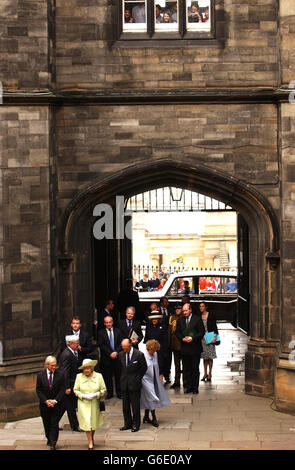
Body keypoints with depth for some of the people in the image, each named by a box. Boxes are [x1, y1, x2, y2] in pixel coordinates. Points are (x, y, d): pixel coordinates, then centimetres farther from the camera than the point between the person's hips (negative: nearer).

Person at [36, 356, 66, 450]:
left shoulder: (61, 375, -6)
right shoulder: (40, 375, -3)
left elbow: (62, 389, -6)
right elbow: (38, 390, -2)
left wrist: (55, 401, -15)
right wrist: (46, 401, -12)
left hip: (56, 404, -2)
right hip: (44, 404, 2)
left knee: (54, 424, -5)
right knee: (47, 424, 13)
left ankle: (53, 443, -1)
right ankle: (49, 439, 31)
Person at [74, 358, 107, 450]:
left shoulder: (98, 376, -2)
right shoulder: (79, 376, -2)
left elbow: (103, 389, 1)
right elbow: (75, 390, 2)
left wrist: (95, 395, -16)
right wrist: (83, 396, -15)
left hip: (95, 404, 1)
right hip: (83, 404, -1)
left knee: (94, 423, 11)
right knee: (87, 423, -7)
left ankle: (92, 437, 40)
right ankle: (90, 443, 3)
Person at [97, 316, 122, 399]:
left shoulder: (117, 331, 9)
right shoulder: (101, 332, 3)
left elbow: (121, 343, 3)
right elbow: (101, 345, -5)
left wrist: (116, 352, -13)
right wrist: (110, 353, -13)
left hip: (117, 356, 1)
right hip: (106, 358, -1)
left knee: (118, 375, 4)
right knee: (107, 377, 3)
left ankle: (119, 392, 13)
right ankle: (109, 393, 13)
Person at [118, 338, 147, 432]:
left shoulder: (139, 354, -12)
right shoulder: (121, 354, 2)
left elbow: (144, 368, 0)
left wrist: (138, 378, 2)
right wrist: (123, 378, 10)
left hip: (134, 383, -5)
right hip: (124, 383, 5)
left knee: (135, 405, 1)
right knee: (125, 405, 10)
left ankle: (136, 425, 11)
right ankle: (128, 424, 21)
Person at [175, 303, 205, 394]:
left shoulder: (197, 319, -2)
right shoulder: (180, 320, 10)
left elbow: (202, 332, -5)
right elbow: (177, 332, 11)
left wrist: (192, 338, -16)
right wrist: (182, 339, -8)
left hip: (195, 348, -4)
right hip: (184, 348, 4)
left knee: (195, 369, 1)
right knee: (186, 369, 6)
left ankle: (195, 387, 8)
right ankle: (189, 386, 14)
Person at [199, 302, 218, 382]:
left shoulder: (211, 315, -3)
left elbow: (214, 326, -5)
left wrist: (215, 336, -15)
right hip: (202, 338, 4)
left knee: (210, 357, -2)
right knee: (204, 356, 6)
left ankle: (209, 374, 4)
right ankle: (205, 374, 12)